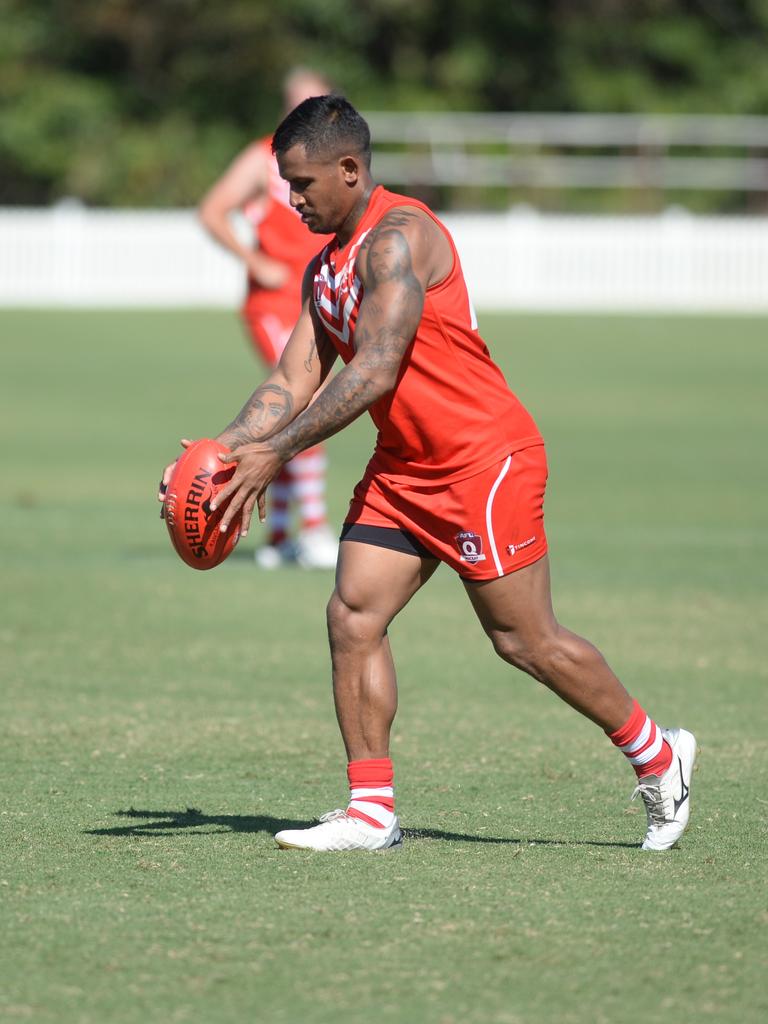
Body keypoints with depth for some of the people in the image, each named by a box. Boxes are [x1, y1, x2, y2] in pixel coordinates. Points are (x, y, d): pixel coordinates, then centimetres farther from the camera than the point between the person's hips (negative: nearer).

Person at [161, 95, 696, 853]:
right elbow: (295, 381, 9)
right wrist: (224, 449, -7)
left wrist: (276, 453, -26)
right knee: (353, 617, -3)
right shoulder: (325, 269, 12)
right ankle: (371, 811, 0)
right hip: (402, 469, 9)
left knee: (525, 641, -2)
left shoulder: (399, 237, -18)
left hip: (485, 458, -9)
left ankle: (658, 757, 16)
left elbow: (373, 373, -25)